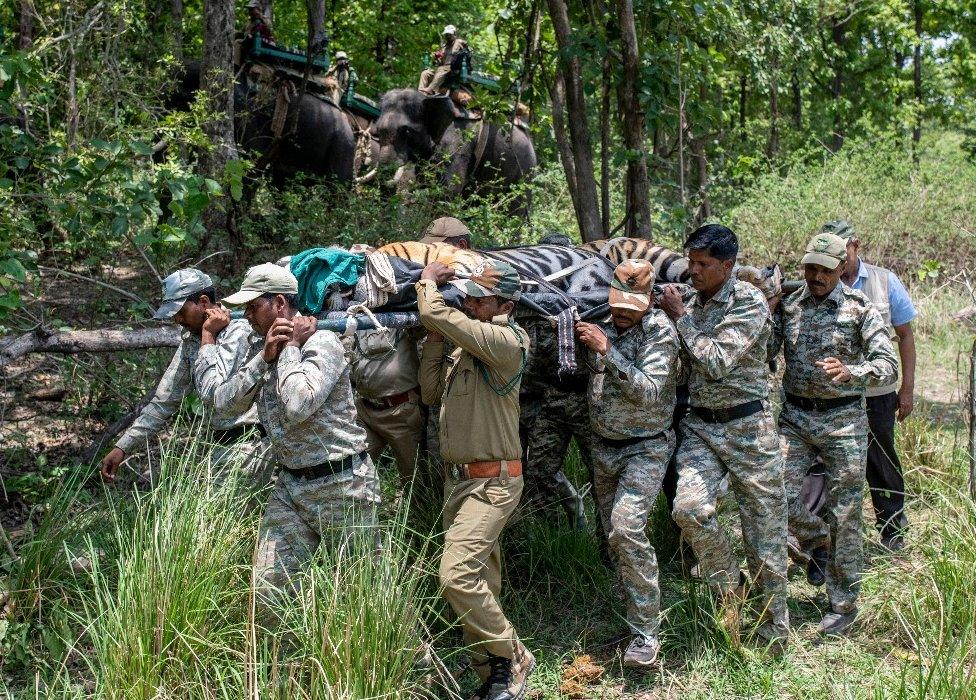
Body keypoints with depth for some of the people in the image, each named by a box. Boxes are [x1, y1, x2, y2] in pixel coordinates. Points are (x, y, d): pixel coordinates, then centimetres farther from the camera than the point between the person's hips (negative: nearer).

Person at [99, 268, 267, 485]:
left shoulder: (238, 332, -15)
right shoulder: (190, 341, 10)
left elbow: (211, 393, -25)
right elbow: (163, 402, 13)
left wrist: (208, 336, -15)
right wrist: (122, 447, 8)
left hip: (246, 443, -8)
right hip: (223, 444, 8)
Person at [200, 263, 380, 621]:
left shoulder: (322, 342, -14)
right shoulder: (261, 350, 11)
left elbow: (298, 406, -28)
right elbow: (225, 401, 0)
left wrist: (291, 347, -16)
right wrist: (264, 357, -10)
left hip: (341, 485, -7)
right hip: (291, 484, 7)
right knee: (266, 592, 3)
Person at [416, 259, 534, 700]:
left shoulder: (505, 341, -17)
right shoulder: (465, 346, 12)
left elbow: (434, 314, -23)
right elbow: (431, 393, 17)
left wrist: (427, 282, -3)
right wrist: (433, 341, 7)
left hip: (492, 482, -9)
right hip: (458, 478, 9)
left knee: (458, 574, -18)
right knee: (480, 581, 10)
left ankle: (510, 657, -1)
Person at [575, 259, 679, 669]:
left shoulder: (659, 331, -13)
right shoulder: (609, 326, 4)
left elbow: (648, 392, -24)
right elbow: (597, 385, 13)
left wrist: (606, 351, -29)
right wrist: (581, 340, -4)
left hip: (644, 449, -7)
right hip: (603, 447, 7)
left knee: (627, 528, -20)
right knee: (612, 531, 10)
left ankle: (646, 632, -13)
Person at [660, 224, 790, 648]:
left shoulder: (749, 302, -10)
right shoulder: (690, 301, 10)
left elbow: (716, 362, -20)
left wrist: (681, 317, -10)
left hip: (748, 426, -4)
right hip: (700, 426, 5)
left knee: (764, 527, 2)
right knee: (689, 508, -19)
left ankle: (775, 634, 16)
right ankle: (730, 588, 6)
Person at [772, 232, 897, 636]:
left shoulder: (859, 308, -5)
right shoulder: (787, 305, 4)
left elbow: (888, 365, -12)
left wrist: (849, 372, -30)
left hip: (843, 420, -3)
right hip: (795, 416, 3)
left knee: (844, 515, 1)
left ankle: (843, 605, 14)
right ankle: (818, 541, 26)